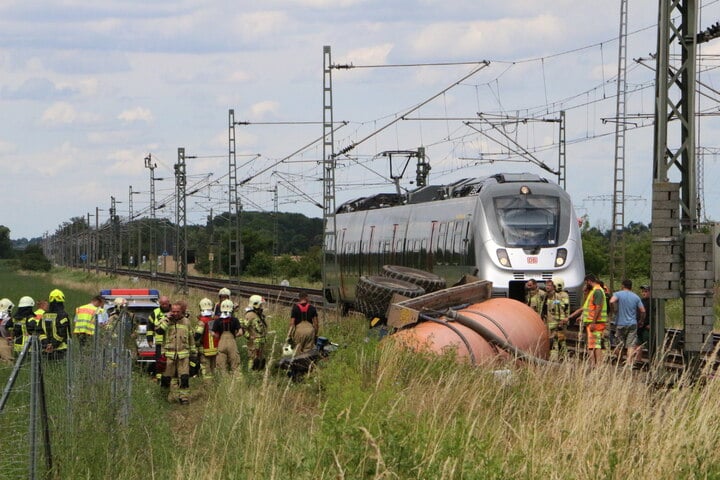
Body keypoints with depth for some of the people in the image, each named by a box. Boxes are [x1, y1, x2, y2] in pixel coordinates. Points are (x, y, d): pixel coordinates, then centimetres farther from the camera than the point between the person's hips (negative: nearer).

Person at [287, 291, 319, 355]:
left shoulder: (295, 308, 0)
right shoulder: (312, 308, 5)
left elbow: (292, 323, -3)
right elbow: (316, 323, 6)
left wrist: (290, 336, 1)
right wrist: (316, 334, 16)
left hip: (299, 330, -2)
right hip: (310, 330, 2)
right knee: (308, 351, 6)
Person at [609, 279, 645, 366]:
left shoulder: (618, 294, -2)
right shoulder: (636, 297, 6)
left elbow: (612, 301, -23)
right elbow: (642, 311, 4)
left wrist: (615, 310, -6)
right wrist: (641, 321, 20)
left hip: (620, 324, -1)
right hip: (632, 324, 1)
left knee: (620, 345, 11)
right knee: (631, 345, -5)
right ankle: (629, 362, -20)